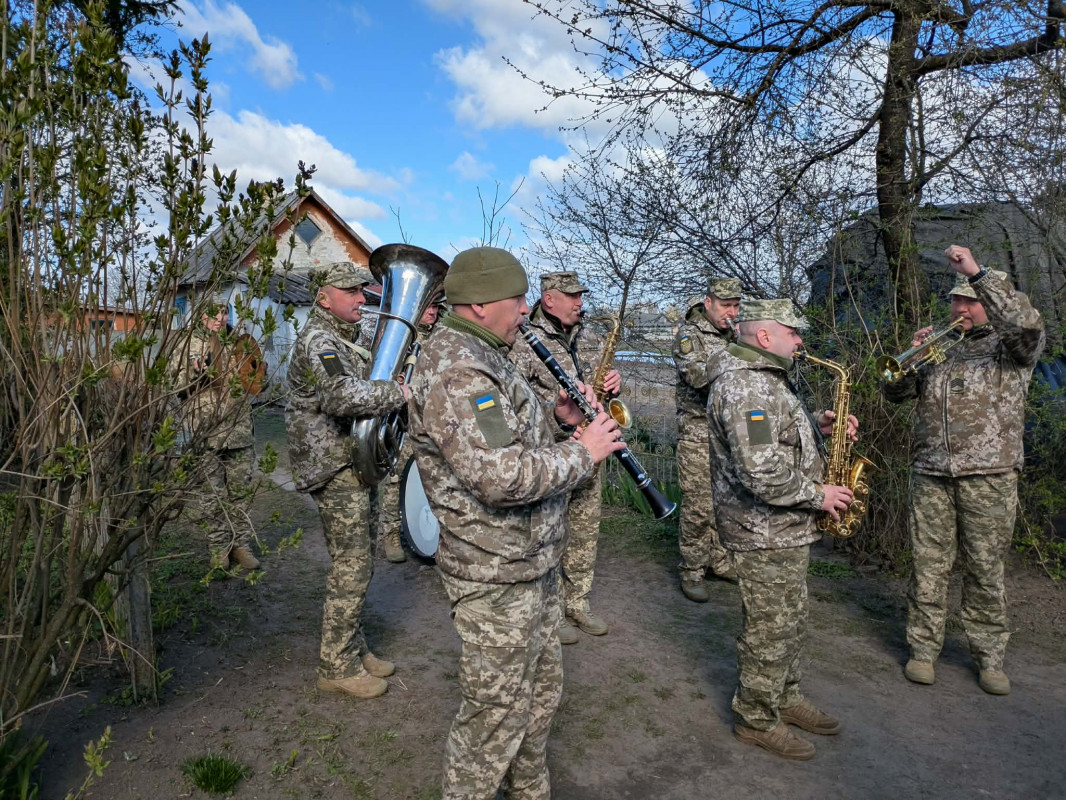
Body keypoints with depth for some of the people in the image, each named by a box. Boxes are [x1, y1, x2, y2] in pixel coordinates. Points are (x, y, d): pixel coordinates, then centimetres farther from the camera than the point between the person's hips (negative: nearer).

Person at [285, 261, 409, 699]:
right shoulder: (318, 340, -16)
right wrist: (400, 392, -26)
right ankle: (336, 667, 9)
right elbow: (344, 396, -35)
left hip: (353, 464, 10)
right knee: (351, 567, -4)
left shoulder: (345, 338, 18)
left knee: (356, 562, 16)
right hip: (335, 469, -10)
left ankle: (353, 648, 29)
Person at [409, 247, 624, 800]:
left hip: (533, 564, 11)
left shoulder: (482, 358, 11)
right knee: (497, 712, 7)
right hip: (496, 576, -11)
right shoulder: (456, 372, -24)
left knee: (542, 686, 25)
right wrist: (583, 451, -20)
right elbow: (503, 476, -33)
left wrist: (557, 419, 1)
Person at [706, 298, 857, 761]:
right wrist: (817, 496, -17)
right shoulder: (745, 385, -24)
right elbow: (763, 473, -31)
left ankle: (784, 698, 39)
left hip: (785, 527, 11)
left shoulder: (764, 376, 12)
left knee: (790, 621, 22)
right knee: (771, 630, 4)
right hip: (764, 531, -10)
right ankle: (756, 720, 22)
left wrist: (817, 425, 7)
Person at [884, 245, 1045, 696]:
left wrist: (977, 272, -22)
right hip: (931, 476, 3)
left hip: (989, 477, -2)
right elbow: (895, 393, 12)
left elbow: (1027, 321, -19)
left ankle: (989, 658, 21)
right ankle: (923, 649, 16)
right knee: (929, 566, 6)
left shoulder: (1010, 346, 5)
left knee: (986, 570, 7)